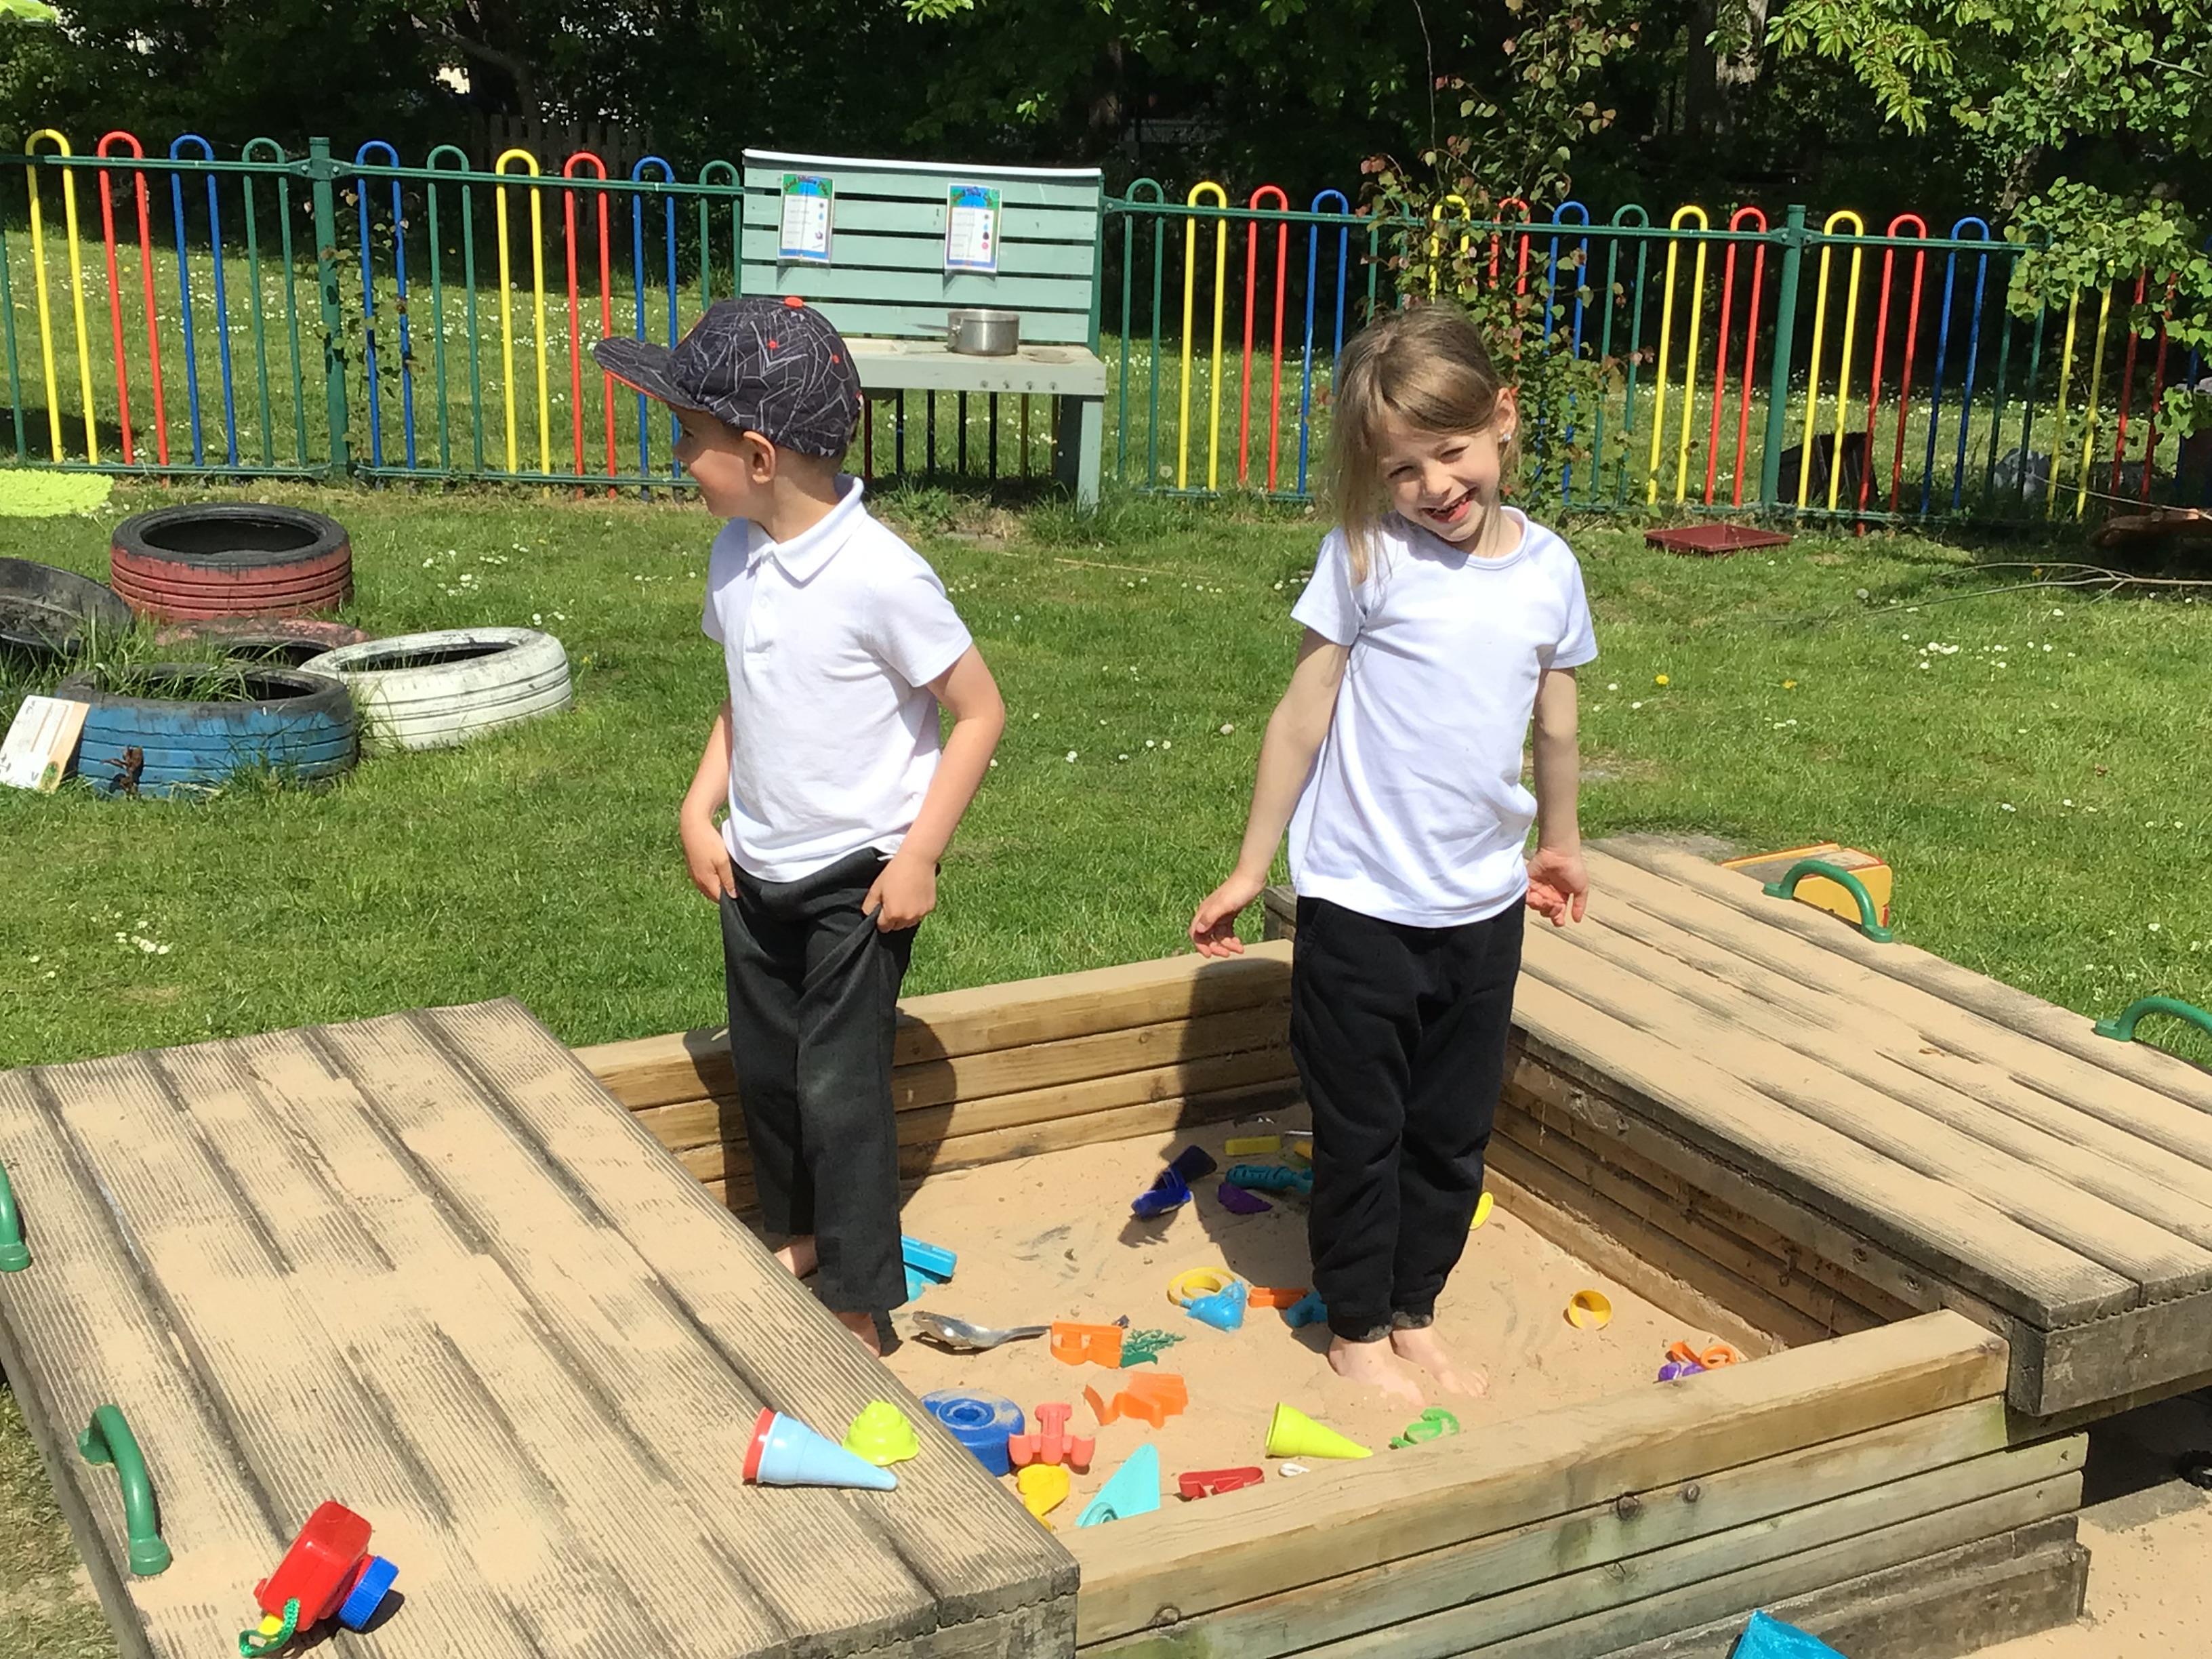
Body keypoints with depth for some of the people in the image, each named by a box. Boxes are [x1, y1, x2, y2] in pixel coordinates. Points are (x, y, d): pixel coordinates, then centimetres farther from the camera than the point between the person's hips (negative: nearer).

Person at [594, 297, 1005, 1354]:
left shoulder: (882, 577, -23)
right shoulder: (736, 555, -2)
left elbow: (979, 712, -16)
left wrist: (918, 857, -17)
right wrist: (700, 809, 1)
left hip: (857, 879, -7)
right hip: (756, 870, 7)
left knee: (839, 1087, -1)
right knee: (763, 1067, 19)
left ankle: (859, 1307, 14)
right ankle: (797, 1235, 43)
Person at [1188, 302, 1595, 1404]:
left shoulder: (1549, 571, -2)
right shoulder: (1367, 557, -12)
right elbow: (1303, 716, -7)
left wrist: (1558, 844, 26)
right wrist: (1250, 868, -3)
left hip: (1483, 907, 4)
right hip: (1358, 903, -3)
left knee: (1453, 1131, 15)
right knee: (1361, 1128, 9)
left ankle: (1415, 1313, 33)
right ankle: (1357, 1326, 27)